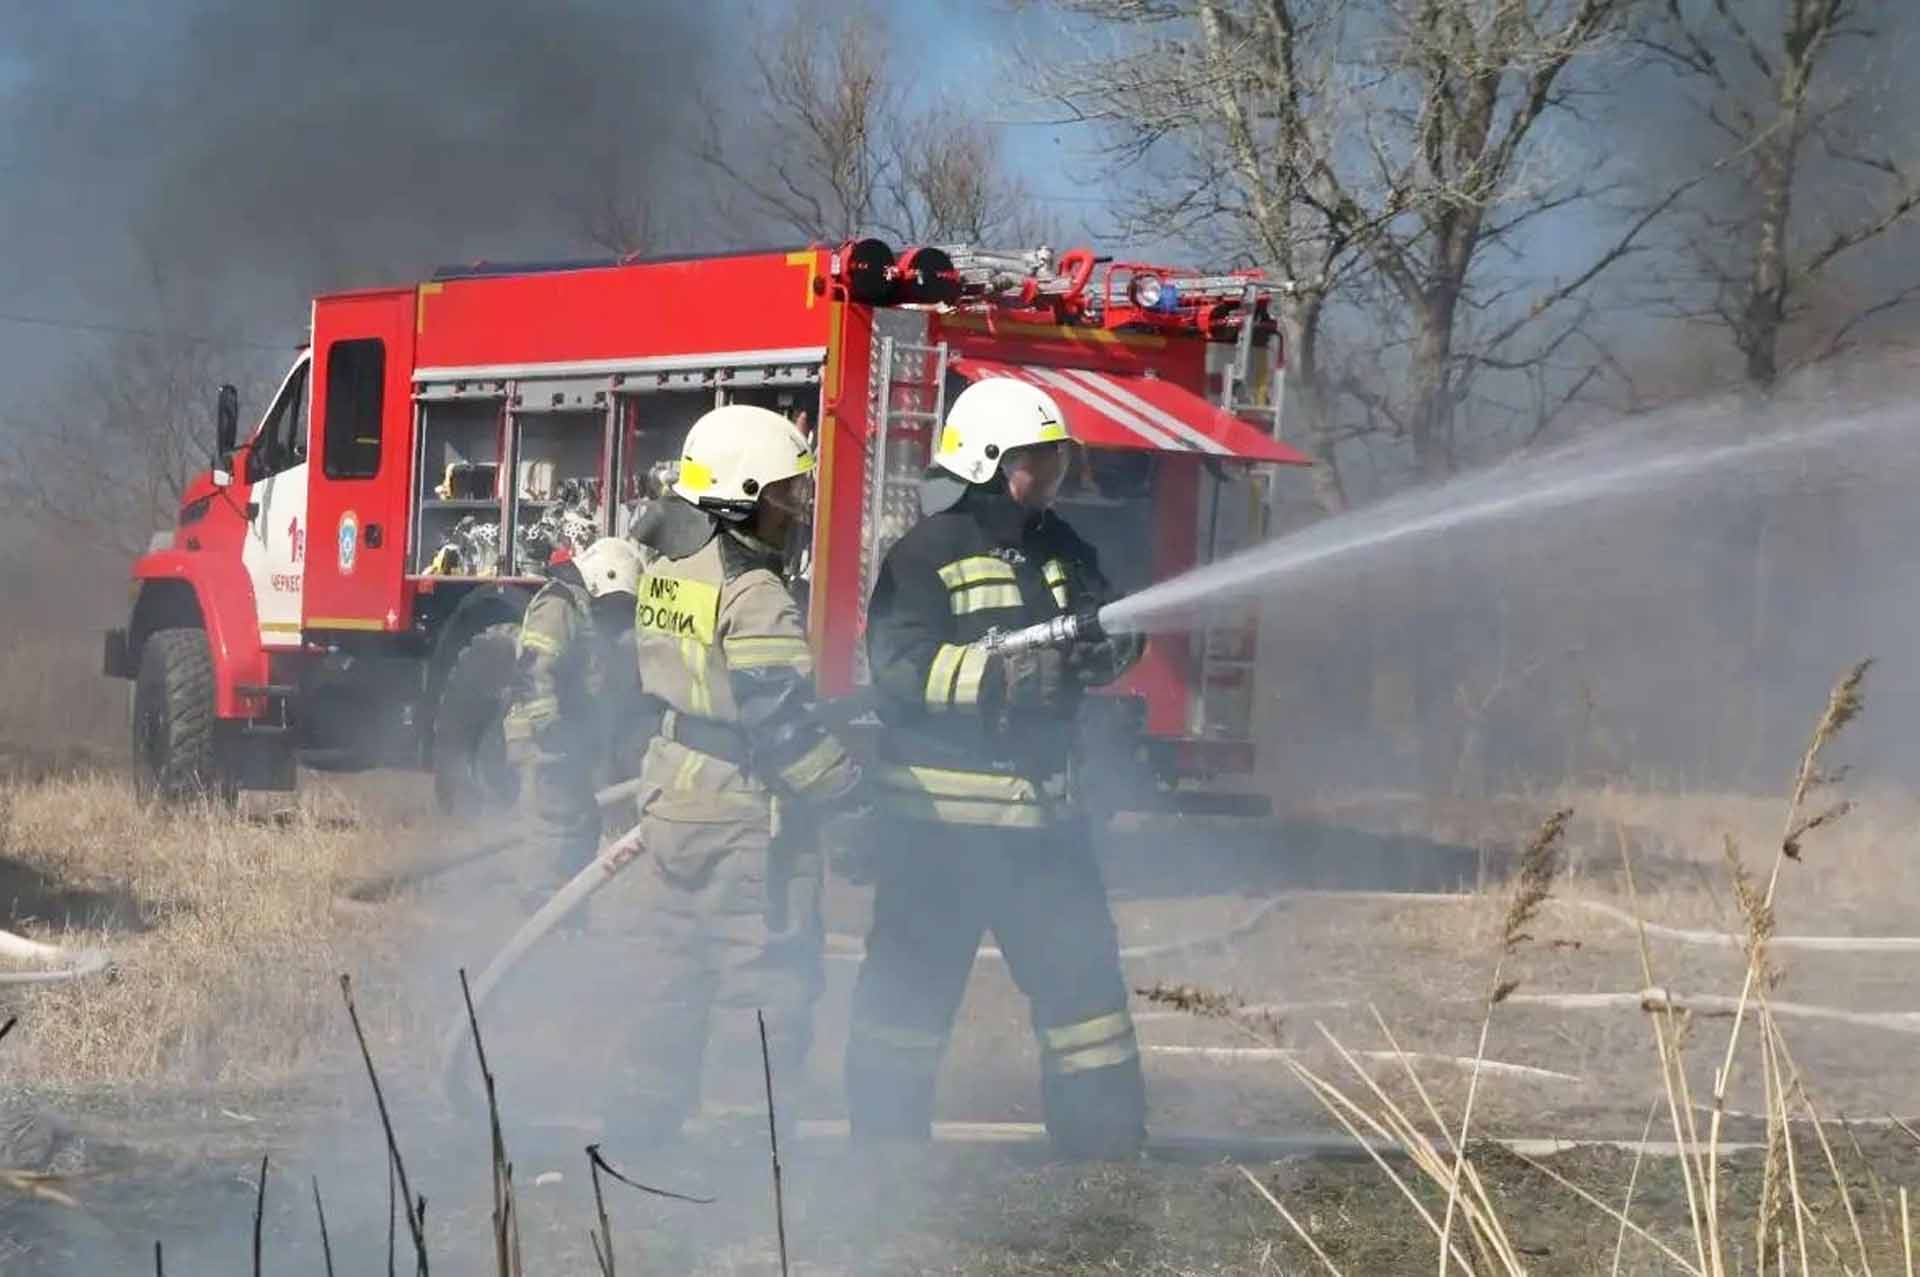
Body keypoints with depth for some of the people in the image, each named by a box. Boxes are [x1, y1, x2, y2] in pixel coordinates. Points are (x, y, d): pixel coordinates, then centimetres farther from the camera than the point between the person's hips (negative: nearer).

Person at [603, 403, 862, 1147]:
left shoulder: (662, 574, 8)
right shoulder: (753, 598, -19)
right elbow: (784, 722, -21)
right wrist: (851, 790, -12)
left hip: (668, 807, 9)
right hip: (745, 825, -9)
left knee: (669, 981, 15)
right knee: (764, 988, -2)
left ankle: (639, 1128, 21)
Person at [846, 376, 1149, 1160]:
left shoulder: (1062, 551, 12)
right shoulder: (928, 555, -9)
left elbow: (1110, 639, 10)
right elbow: (900, 667, -19)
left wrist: (1108, 643, -15)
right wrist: (1006, 674, -29)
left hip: (1038, 802, 6)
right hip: (940, 807, -6)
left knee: (1081, 968, 8)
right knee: (913, 977, 1)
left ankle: (1106, 1138, 16)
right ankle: (885, 1143, 10)